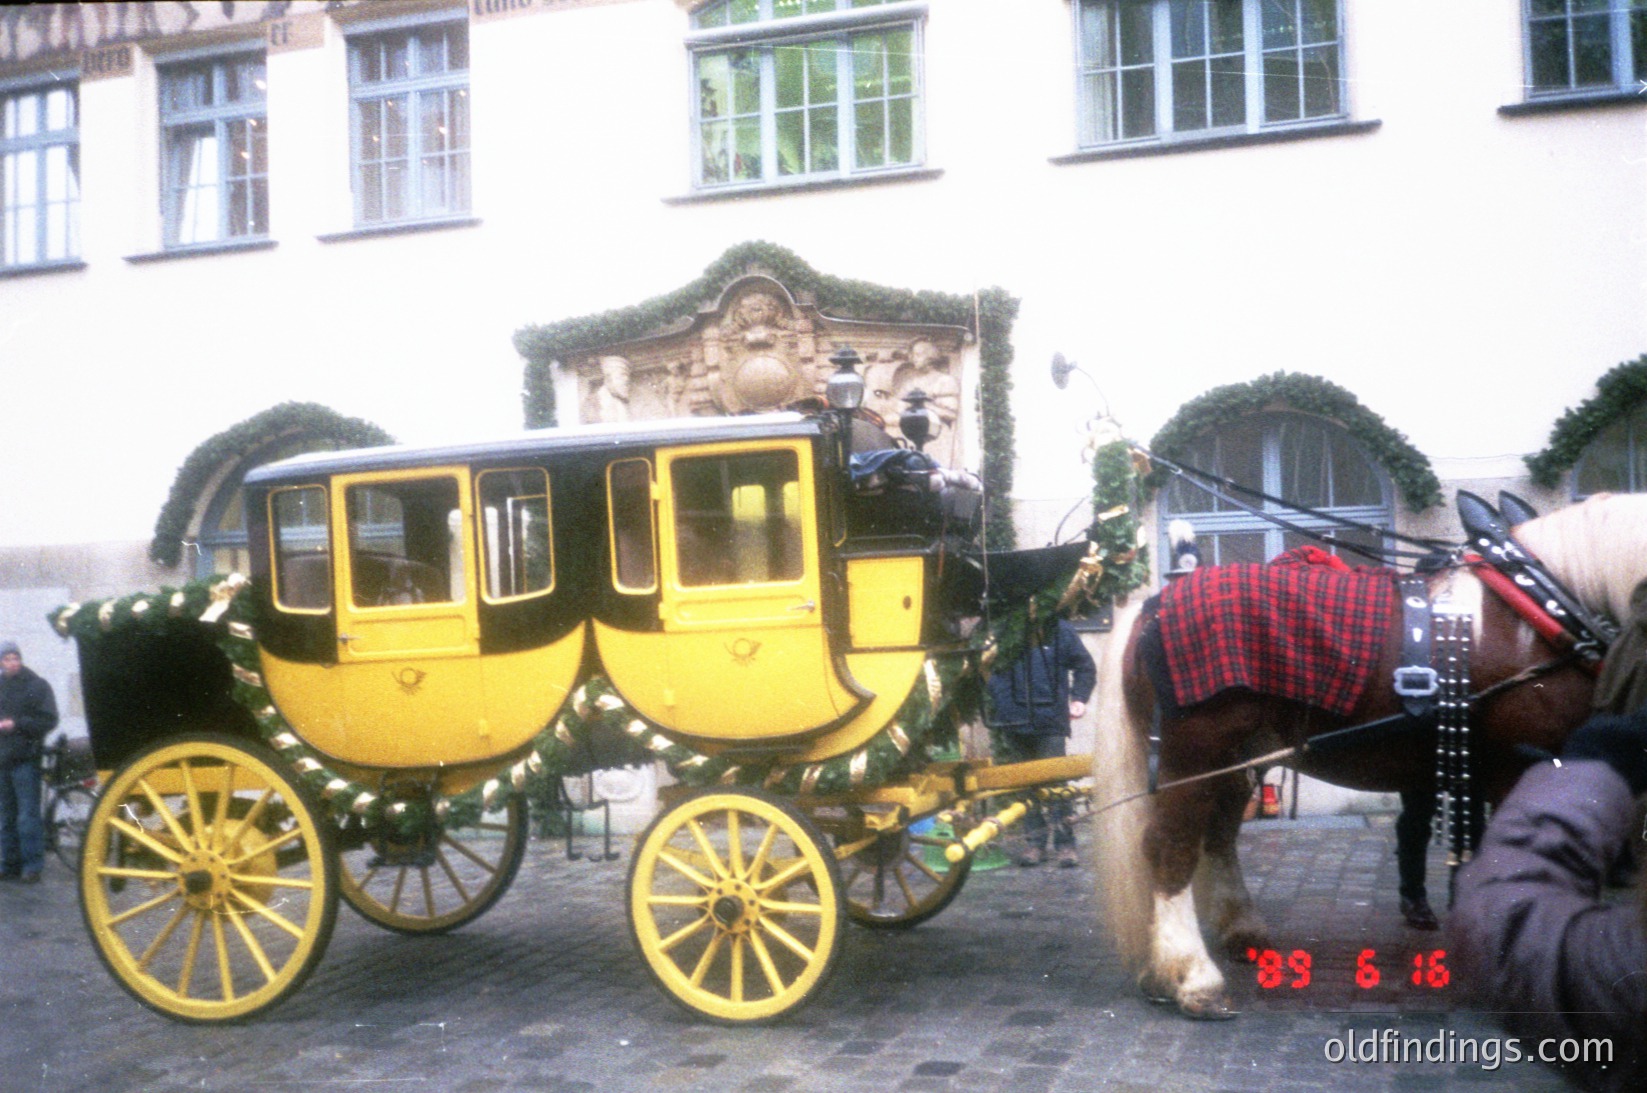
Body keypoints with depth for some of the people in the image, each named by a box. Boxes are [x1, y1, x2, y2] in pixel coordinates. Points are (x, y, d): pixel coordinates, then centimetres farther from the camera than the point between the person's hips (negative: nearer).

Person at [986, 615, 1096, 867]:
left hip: (1050, 723, -1)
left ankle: (1065, 845, 5)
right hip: (1013, 722, 2)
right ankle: (1034, 843, 17)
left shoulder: (1059, 631, 2)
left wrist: (1079, 699, 3)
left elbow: (1084, 666, 13)